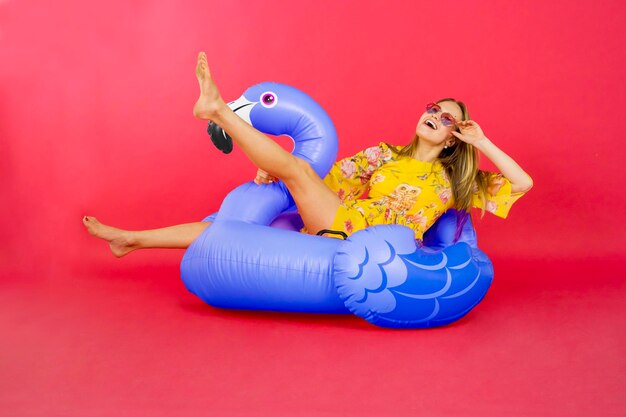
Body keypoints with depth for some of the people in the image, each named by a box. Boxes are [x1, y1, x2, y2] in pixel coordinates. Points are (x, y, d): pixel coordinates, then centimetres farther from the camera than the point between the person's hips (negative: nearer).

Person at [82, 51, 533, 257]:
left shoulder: (450, 183, 13)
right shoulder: (387, 154, 20)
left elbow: (523, 182, 9)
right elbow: (337, 177, 14)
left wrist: (482, 143, 7)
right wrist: (275, 172, 2)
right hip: (338, 235, 4)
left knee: (297, 166, -20)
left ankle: (219, 108, -9)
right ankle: (129, 239, 10)